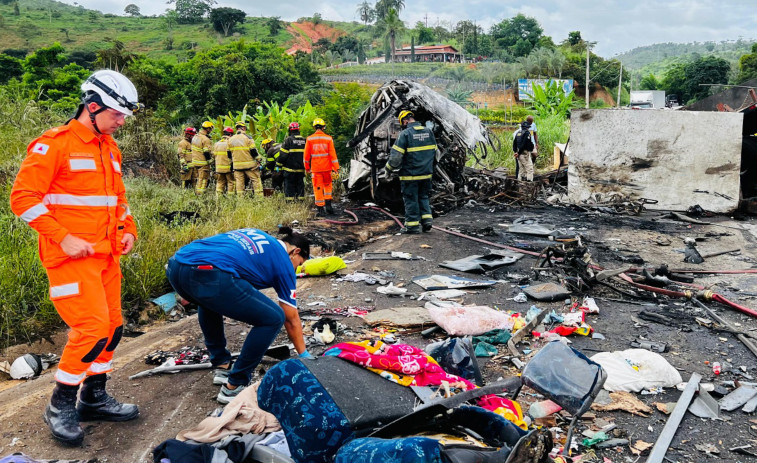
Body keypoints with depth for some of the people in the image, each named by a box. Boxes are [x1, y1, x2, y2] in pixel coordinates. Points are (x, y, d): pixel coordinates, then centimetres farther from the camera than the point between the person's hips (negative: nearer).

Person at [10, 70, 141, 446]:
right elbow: (23, 197, -13)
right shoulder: (55, 144, -10)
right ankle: (60, 406, 8)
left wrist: (128, 230, 10)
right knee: (93, 328, -11)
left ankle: (94, 398, 26)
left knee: (112, 326, 10)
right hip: (71, 257, -8)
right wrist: (63, 238, -17)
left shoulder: (109, 148, 15)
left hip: (106, 256, 8)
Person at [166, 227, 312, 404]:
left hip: (176, 265, 8)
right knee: (273, 318, 9)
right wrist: (304, 355, 37)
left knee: (208, 302, 41)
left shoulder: (255, 235, 35)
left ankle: (222, 366, 41)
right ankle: (233, 387, 14)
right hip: (209, 276, -8)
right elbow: (292, 321, 23)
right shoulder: (283, 262, 18)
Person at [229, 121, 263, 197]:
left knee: (239, 182, 8)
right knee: (256, 180, 2)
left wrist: (232, 162, 24)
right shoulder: (248, 138, -8)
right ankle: (259, 196, -1)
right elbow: (253, 151, -8)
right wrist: (258, 161, 2)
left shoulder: (231, 139, 7)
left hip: (237, 165, 4)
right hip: (249, 165, -4)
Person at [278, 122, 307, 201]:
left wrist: (279, 165, -2)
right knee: (300, 185, 11)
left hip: (290, 169, -4)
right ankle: (301, 200, 12)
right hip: (301, 168, 5)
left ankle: (289, 201, 0)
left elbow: (283, 154, -10)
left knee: (289, 185, 2)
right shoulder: (304, 140, 7)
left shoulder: (288, 140, -10)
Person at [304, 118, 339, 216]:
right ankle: (328, 205, 12)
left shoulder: (309, 139, -3)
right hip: (327, 167, 1)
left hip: (315, 168, -1)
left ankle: (321, 209, 5)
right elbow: (333, 155, -6)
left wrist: (307, 168, 14)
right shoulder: (328, 139, -4)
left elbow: (306, 155, 2)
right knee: (327, 185, 21)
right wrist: (336, 169, -4)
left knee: (318, 188, 5)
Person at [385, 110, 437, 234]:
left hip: (410, 174, -6)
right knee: (423, 197, 20)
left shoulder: (405, 134, -15)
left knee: (411, 199, 5)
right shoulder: (429, 132, 4)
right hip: (426, 173, 6)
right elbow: (435, 152, 14)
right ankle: (427, 219, 14)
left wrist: (389, 168, 0)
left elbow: (396, 156, -16)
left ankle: (413, 225, 10)